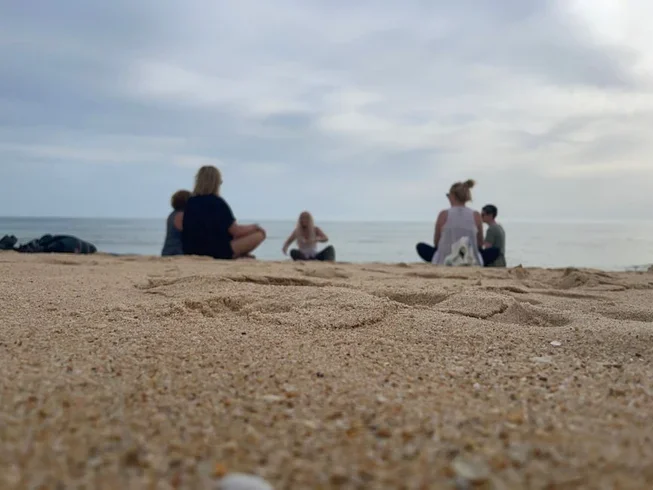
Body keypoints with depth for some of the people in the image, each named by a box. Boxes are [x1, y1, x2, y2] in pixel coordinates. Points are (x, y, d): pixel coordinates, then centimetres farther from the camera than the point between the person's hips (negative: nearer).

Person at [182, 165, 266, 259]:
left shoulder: (190, 202, 4)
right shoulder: (218, 203, -17)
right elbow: (236, 231, -14)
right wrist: (254, 227, 5)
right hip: (217, 252, -8)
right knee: (260, 234, -4)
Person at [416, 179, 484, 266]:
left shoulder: (444, 214, -6)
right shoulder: (476, 215, -3)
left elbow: (436, 242, 4)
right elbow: (480, 244, 8)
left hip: (445, 261, -1)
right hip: (472, 262, 1)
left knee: (421, 246, 24)